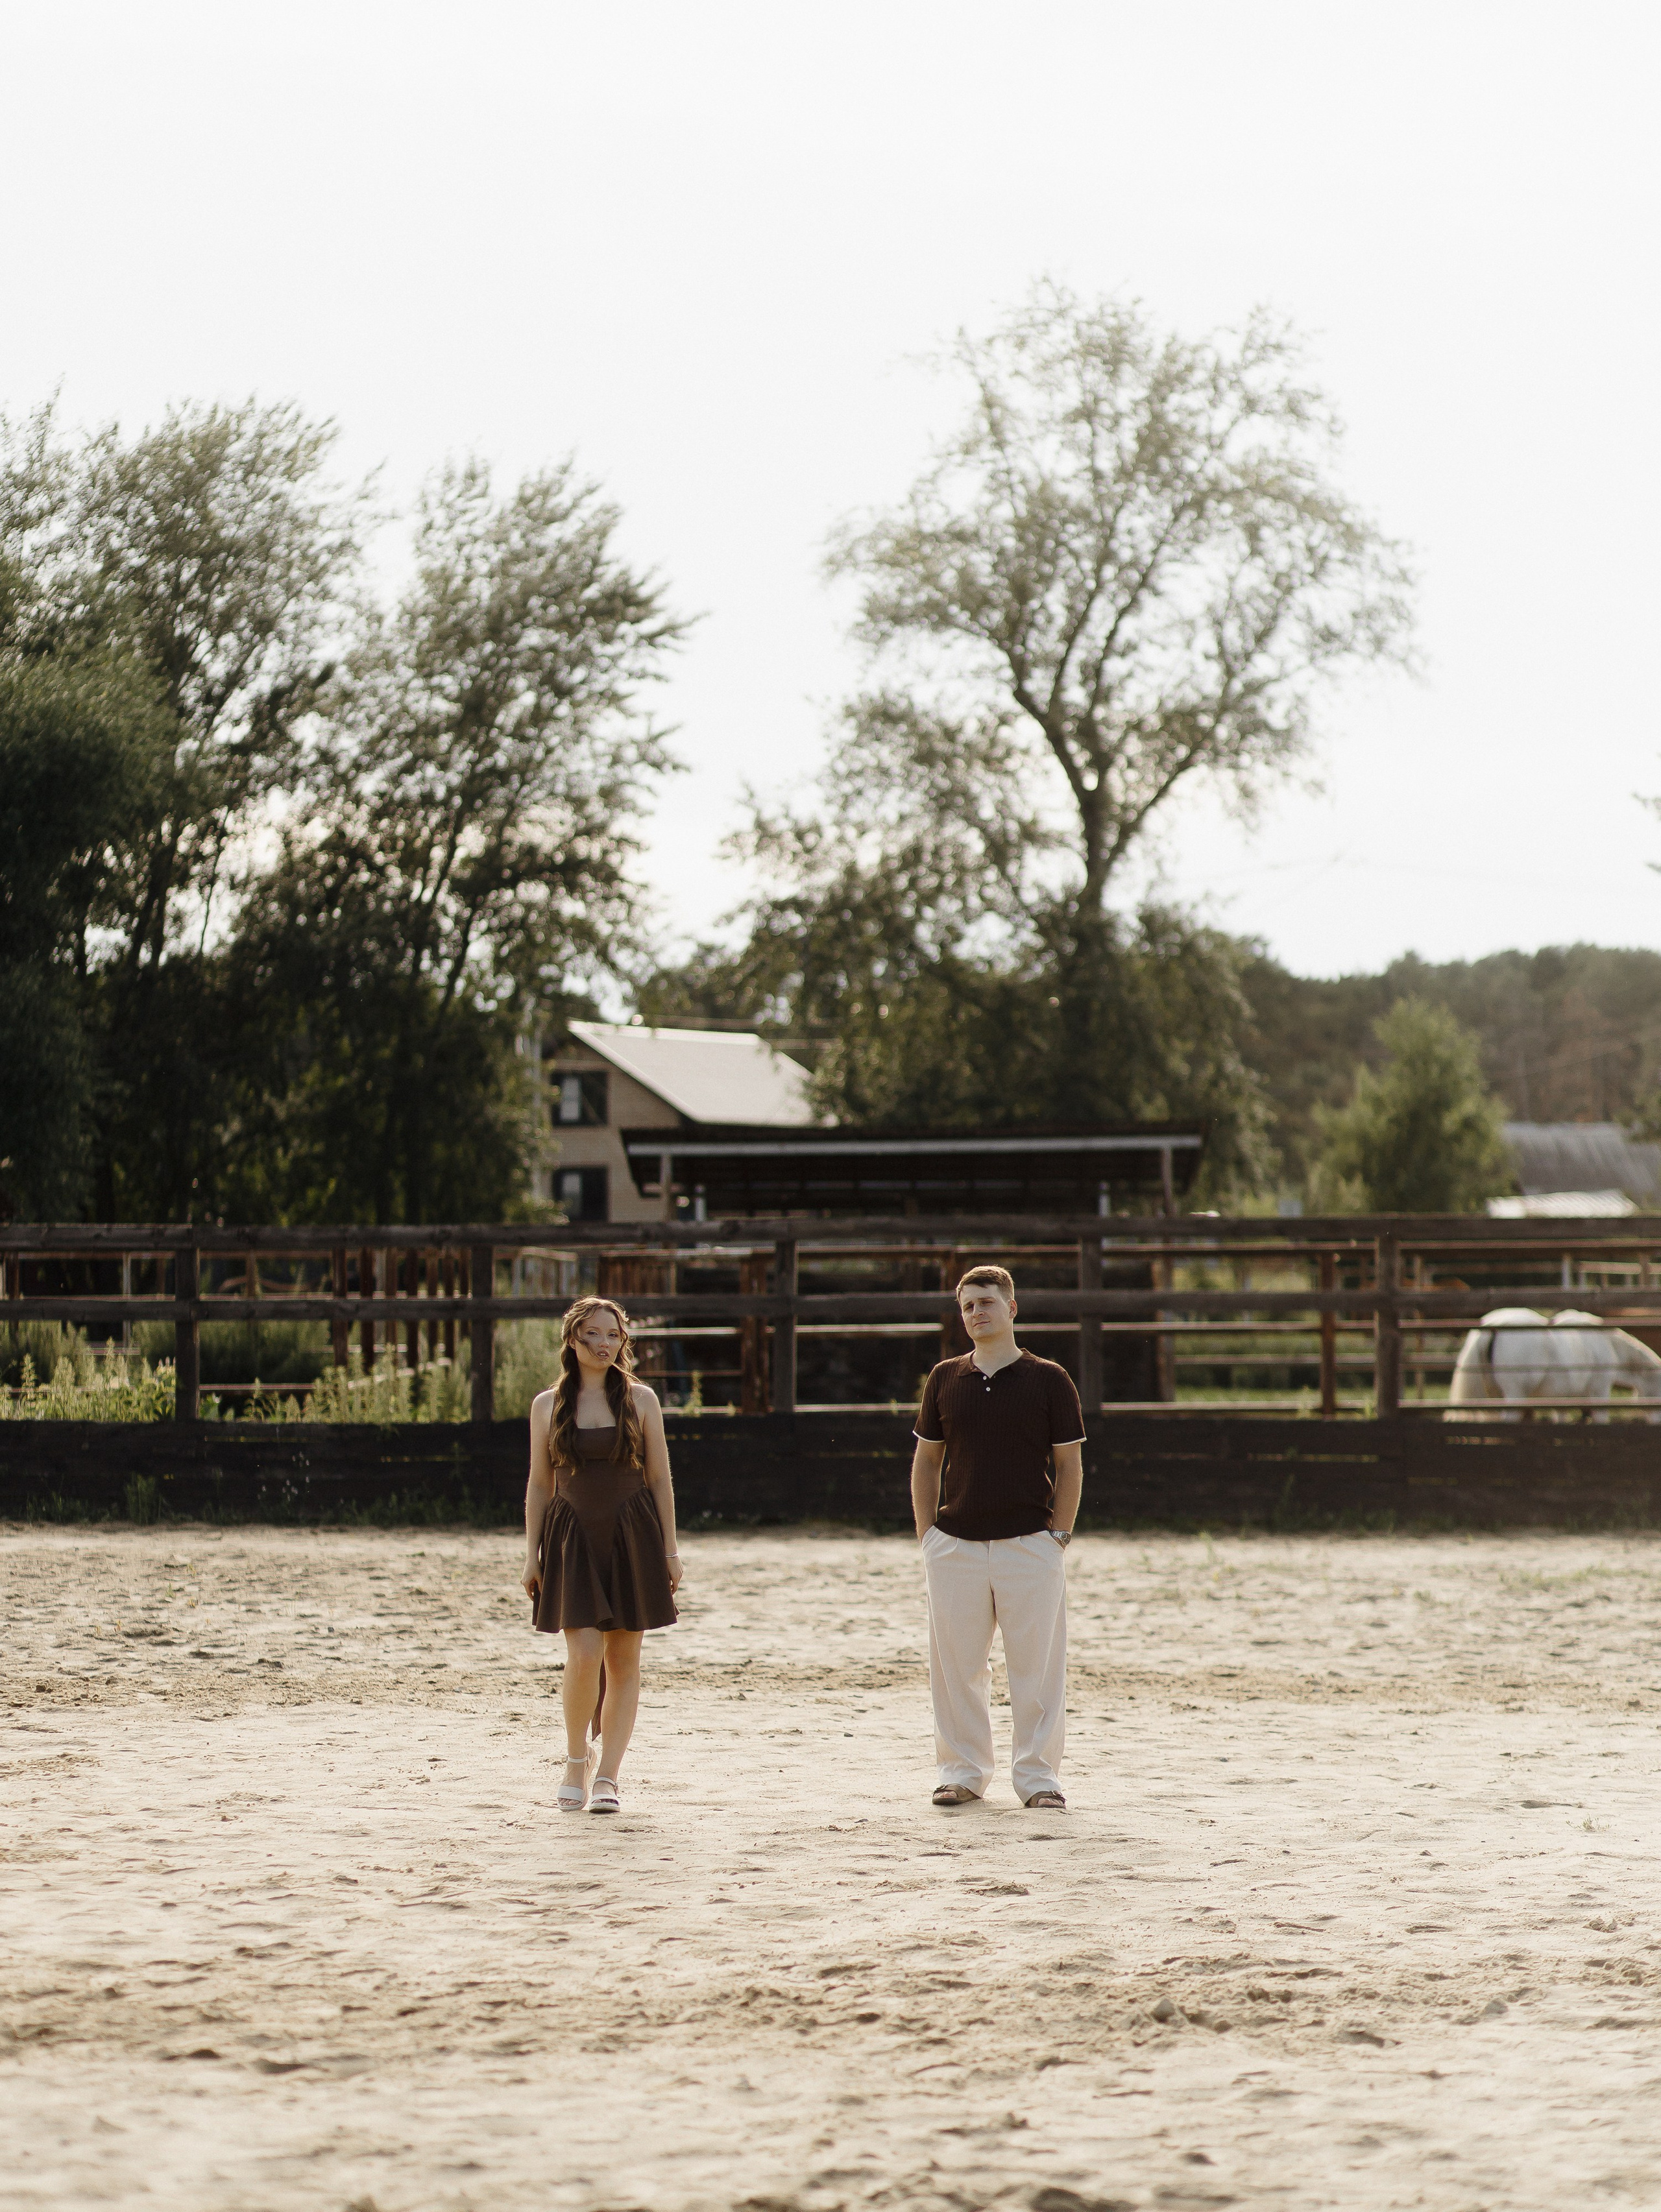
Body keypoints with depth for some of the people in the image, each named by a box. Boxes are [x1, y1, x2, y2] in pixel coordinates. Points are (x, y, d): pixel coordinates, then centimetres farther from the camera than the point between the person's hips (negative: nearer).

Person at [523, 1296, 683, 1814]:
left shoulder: (640, 1401, 4)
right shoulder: (548, 1406, 6)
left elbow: (659, 1479, 7)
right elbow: (539, 1485, 10)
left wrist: (669, 1550, 3)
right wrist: (531, 1553, 5)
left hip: (632, 1538, 1)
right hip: (572, 1538, -1)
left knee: (623, 1660, 2)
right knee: (583, 1655, -14)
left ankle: (607, 1778, 8)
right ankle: (578, 1757, 9)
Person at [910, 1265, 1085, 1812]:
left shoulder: (1048, 1380, 2)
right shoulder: (945, 1379, 10)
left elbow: (1070, 1464, 4)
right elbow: (926, 1459, 16)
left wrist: (1058, 1535, -4)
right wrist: (927, 1533, 6)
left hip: (1030, 1543, -2)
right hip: (955, 1543, 3)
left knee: (1037, 1669, -1)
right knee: (955, 1668, 5)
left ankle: (1037, 1777, 7)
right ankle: (963, 1772, 15)